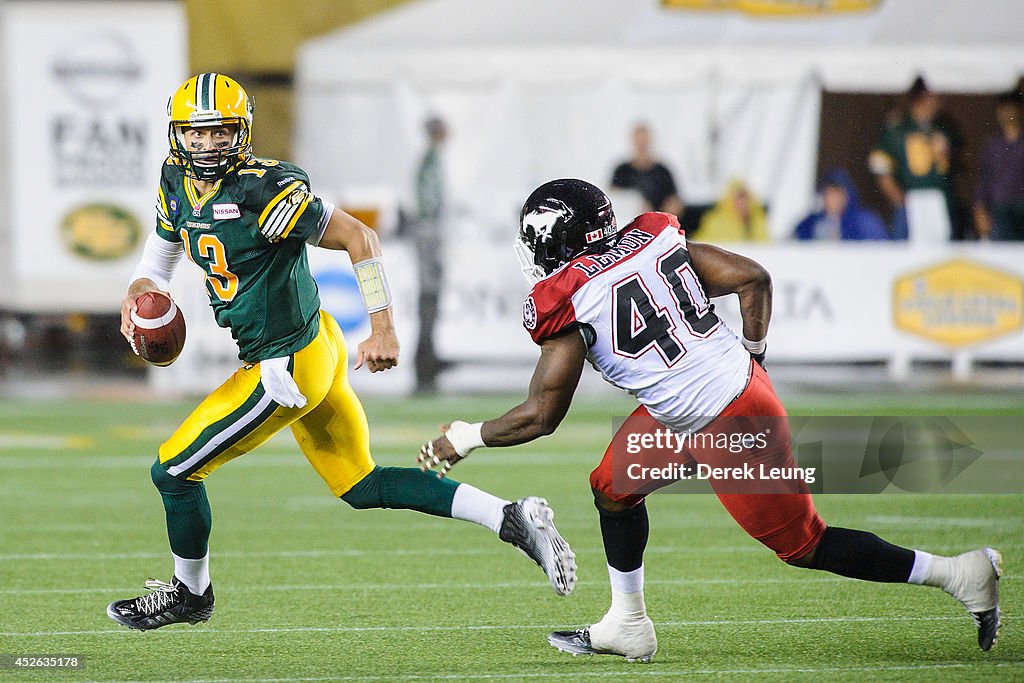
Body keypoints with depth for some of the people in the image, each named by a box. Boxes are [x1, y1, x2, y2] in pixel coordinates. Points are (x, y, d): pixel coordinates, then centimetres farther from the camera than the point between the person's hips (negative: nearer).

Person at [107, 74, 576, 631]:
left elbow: (358, 239, -19)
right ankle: (513, 520, 14)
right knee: (362, 487, 15)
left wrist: (383, 330, -18)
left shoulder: (265, 189, -23)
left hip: (286, 369, -9)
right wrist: (139, 293, -4)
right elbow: (161, 253, 18)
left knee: (175, 471, 3)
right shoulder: (177, 180, 2)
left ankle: (189, 592, 27)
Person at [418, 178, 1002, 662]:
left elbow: (541, 416, -12)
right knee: (615, 487, 18)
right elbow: (754, 279, 3)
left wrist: (464, 438, 2)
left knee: (802, 544, 5)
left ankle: (960, 574, 9)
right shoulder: (653, 240, 2)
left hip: (728, 427, -9)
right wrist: (753, 351, 19)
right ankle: (629, 627, 29)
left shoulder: (568, 302, -16)